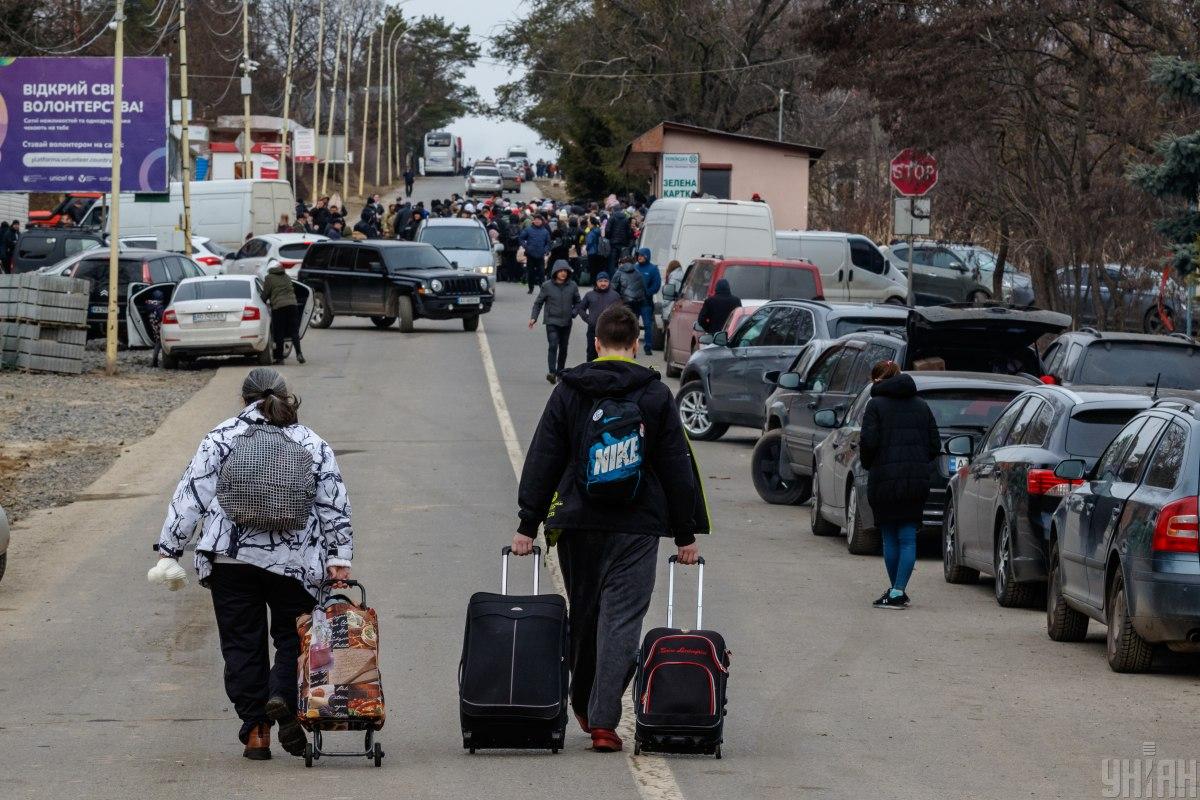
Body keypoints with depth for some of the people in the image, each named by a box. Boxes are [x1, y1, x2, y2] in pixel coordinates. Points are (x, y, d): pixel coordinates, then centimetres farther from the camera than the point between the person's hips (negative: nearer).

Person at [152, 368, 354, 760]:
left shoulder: (222, 437, 4)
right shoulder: (312, 444, 9)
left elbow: (192, 494, 0)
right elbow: (335, 507, 5)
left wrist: (170, 547, 3)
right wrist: (339, 557, 5)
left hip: (230, 560, -1)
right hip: (294, 562, 1)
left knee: (242, 643, 7)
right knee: (293, 638, 11)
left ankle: (256, 730, 4)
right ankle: (284, 698, -16)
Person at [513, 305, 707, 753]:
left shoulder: (568, 392, 3)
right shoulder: (656, 396, 0)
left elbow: (542, 461, 2)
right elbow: (677, 467, 2)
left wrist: (528, 524, 6)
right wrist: (686, 534, 8)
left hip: (577, 523, 2)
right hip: (637, 528, -2)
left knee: (582, 615, 17)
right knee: (621, 620, -3)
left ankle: (583, 707, 30)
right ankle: (603, 721, -11)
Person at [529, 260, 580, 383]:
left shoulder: (572, 286, 2)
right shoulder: (547, 286, -4)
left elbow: (577, 302, 15)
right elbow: (538, 303, 3)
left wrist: (574, 312, -4)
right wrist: (533, 317, -7)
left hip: (566, 322, 3)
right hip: (552, 321, -3)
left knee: (563, 348, 10)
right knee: (553, 345, -18)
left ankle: (560, 372, 22)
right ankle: (552, 372, -24)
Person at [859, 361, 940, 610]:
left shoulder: (876, 405, -4)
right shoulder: (921, 405, 11)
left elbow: (868, 442, -12)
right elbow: (935, 444, 9)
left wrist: (868, 465, 5)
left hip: (885, 479, -4)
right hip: (917, 480, 4)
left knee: (890, 537, 6)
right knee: (908, 537, 4)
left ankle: (896, 591, 10)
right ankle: (898, 591, -2)